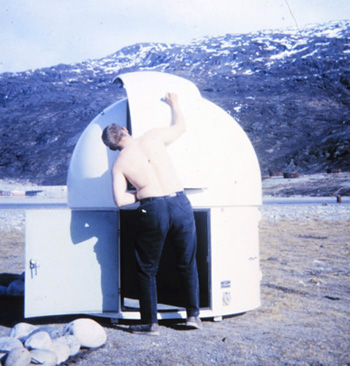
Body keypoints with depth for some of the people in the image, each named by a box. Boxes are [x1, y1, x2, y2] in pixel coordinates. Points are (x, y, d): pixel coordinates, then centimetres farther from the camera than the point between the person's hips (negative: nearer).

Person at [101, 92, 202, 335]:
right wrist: (174, 104, 39)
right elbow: (181, 126, 23)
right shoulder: (153, 137, 6)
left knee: (147, 269, 13)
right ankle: (193, 314, 21)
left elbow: (121, 201, -5)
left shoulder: (119, 164, 4)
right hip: (180, 203, 2)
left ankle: (150, 323, 16)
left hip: (153, 209, -2)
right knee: (188, 264, 17)